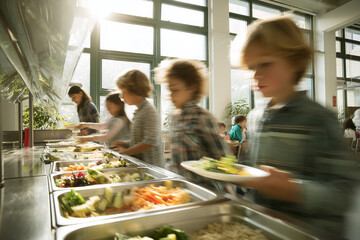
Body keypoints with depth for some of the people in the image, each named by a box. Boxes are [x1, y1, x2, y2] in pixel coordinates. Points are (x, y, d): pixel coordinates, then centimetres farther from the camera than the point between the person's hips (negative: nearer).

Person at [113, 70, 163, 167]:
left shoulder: (149, 111, -17)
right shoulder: (138, 111, 11)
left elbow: (150, 142, -24)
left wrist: (125, 152, -17)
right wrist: (126, 144, 3)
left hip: (150, 166, -8)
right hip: (139, 164, 8)